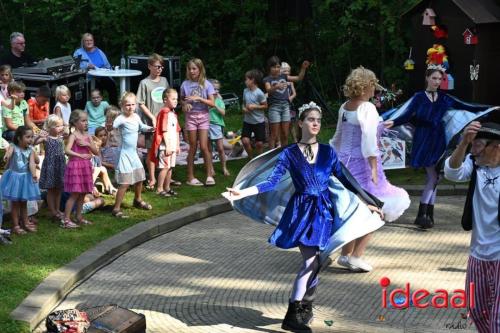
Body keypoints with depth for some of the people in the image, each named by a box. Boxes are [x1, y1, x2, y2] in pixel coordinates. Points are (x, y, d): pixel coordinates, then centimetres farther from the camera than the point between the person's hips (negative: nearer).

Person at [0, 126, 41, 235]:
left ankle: (25, 223, 27)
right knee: (15, 202, 5)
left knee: (24, 202, 15)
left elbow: (32, 163, -15)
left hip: (25, 178, 3)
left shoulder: (30, 151, -2)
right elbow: (9, 151, -35)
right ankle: (16, 226, 12)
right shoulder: (13, 147, -12)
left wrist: (34, 174, -33)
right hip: (14, 177, -3)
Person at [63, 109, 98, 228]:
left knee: (82, 194, 12)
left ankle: (78, 217, 24)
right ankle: (66, 220, -2)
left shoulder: (87, 136, 10)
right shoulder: (73, 136, -10)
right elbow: (67, 150, -25)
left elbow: (96, 152, 7)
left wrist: (88, 144, -9)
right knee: (75, 194, -7)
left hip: (85, 166, 7)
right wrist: (80, 155, -30)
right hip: (75, 166, -7)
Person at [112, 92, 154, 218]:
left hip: (133, 153, 8)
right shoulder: (121, 119, -19)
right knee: (125, 183, -10)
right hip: (124, 154, -8)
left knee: (139, 178, 21)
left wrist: (149, 129, 7)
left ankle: (138, 200, 45)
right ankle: (116, 208, -1)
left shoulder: (136, 117, 5)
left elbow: (141, 127, 23)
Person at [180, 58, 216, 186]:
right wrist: (185, 104, -10)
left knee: (204, 147, -7)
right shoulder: (185, 84, 1)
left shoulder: (206, 84, -3)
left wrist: (199, 98, -18)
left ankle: (209, 175, 2)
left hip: (203, 116, -1)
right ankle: (190, 177, 10)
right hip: (190, 116, 1)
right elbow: (181, 100, 12)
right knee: (193, 147, 3)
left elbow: (212, 103, -7)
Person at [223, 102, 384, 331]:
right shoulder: (290, 153, -3)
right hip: (302, 210, -3)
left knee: (313, 261, 5)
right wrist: (243, 192, -21)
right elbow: (273, 182, -10)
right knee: (311, 262, -10)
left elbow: (344, 181, 11)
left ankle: (303, 308, 21)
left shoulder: (328, 152, 5)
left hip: (323, 209, 3)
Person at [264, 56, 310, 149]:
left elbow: (299, 78, 8)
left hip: (286, 106, 4)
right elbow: (268, 90, -22)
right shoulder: (267, 79, -2)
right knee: (274, 134, -3)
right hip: (274, 107, -4)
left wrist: (303, 68, -8)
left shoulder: (284, 76, 12)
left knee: (285, 134, 7)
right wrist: (276, 86, -42)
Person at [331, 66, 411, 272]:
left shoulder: (344, 107, 9)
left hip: (345, 161, 8)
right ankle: (355, 257, 2)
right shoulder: (367, 108, -15)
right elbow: (368, 139, -23)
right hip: (362, 163, -8)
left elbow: (338, 137, 18)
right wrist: (374, 168, -22)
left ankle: (346, 255, 22)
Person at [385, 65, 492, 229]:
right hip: (424, 142, -4)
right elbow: (407, 113, -14)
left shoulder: (444, 98, 10)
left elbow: (465, 107, 10)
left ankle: (428, 214, 12)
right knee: (433, 178, -12)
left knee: (434, 178, 5)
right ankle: (422, 214, -7)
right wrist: (392, 121, -34)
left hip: (439, 142, 4)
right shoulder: (419, 97, -2)